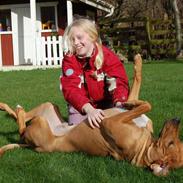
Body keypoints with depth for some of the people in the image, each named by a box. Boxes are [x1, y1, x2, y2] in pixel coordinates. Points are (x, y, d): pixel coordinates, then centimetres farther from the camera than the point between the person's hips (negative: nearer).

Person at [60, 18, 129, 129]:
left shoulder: (108, 56, -17)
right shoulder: (69, 59, -18)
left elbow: (120, 82, -29)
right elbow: (71, 89, -32)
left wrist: (119, 104, -52)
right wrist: (89, 109, -51)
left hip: (106, 104, 0)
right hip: (81, 106, 0)